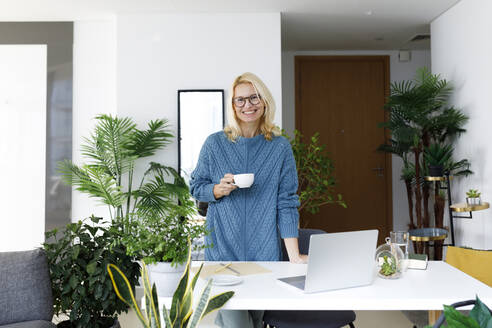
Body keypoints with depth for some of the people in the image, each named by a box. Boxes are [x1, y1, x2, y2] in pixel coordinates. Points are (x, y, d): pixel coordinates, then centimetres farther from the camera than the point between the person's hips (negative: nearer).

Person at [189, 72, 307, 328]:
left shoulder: (280, 147, 0)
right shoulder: (215, 144, 1)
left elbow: (287, 202, -1)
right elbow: (196, 187, 9)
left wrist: (294, 255, -7)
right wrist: (219, 189, -13)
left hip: (264, 252, 1)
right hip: (222, 249, -1)